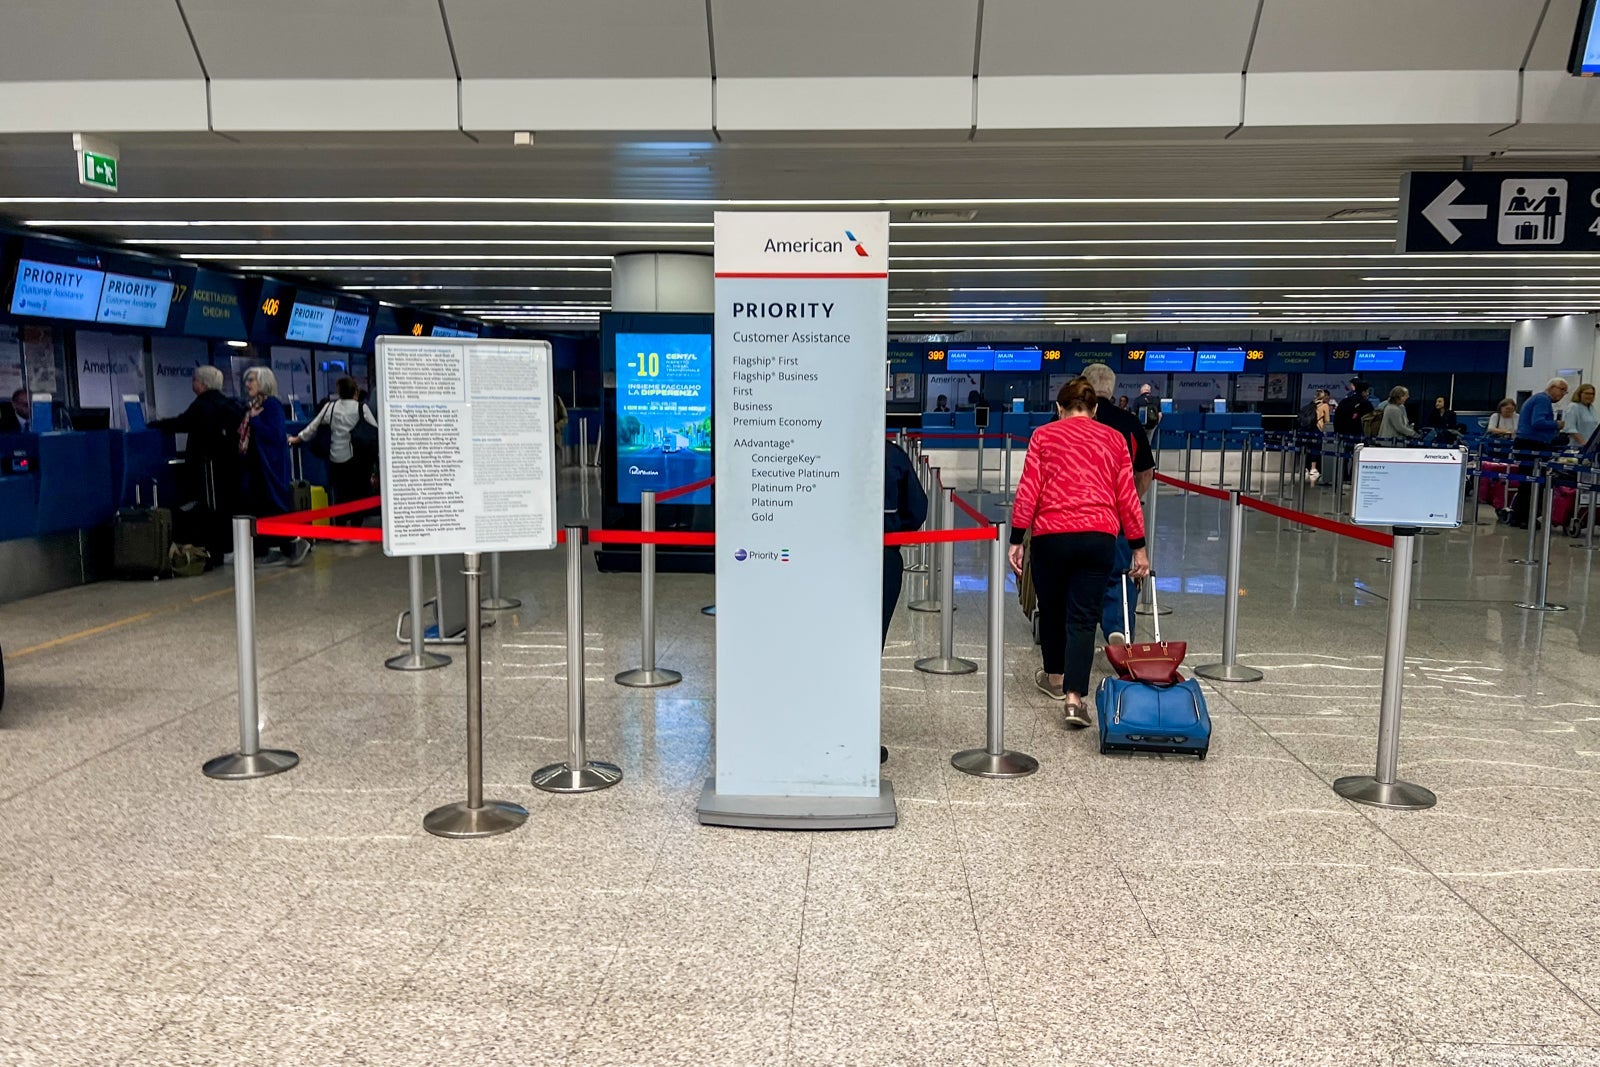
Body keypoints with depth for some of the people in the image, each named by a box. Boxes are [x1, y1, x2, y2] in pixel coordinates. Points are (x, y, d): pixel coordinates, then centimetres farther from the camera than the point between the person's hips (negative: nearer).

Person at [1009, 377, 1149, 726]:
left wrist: (1016, 540, 0)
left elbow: (1028, 492, -2)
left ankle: (1054, 677, 36)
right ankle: (1074, 697, -12)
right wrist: (1139, 548, 13)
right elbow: (1127, 498, 8)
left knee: (1052, 608, 18)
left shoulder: (1043, 435, 5)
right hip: (1099, 536, 1)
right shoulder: (1114, 439, 11)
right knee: (1083, 618, 1)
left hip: (1051, 534, -1)